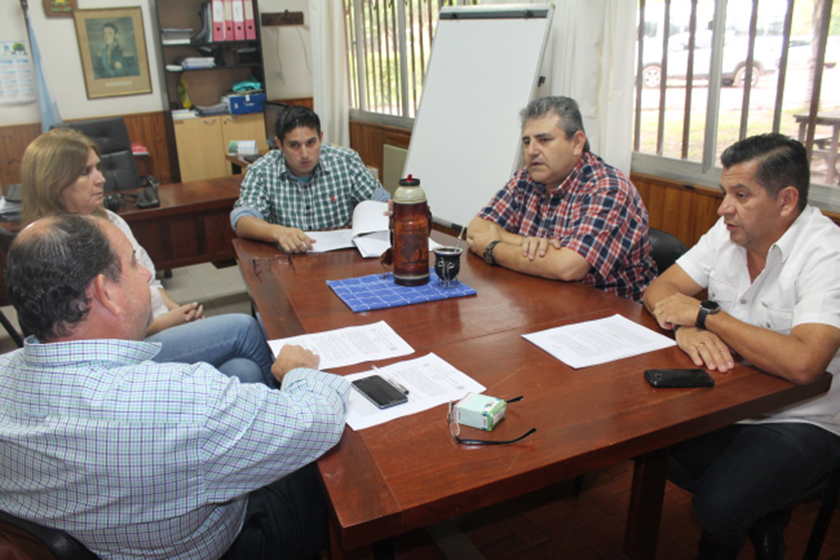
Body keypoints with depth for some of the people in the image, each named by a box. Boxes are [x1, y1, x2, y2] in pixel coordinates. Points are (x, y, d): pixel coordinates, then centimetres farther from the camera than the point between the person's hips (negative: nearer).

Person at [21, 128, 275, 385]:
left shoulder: (109, 220, 14)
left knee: (243, 372, -20)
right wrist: (163, 322, -14)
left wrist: (178, 311, 1)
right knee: (242, 327, -20)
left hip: (163, 328, 7)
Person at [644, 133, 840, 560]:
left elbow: (802, 364, -35)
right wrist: (687, 327, -24)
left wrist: (705, 314, -24)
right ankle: (748, 509, 10)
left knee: (720, 505, -27)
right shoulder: (730, 231, 1)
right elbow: (659, 292, 0)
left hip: (801, 421, -6)